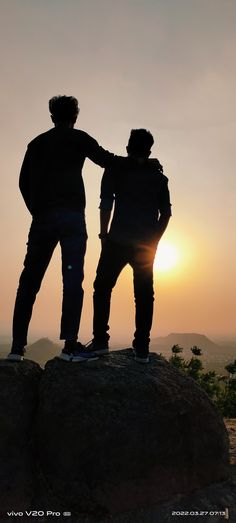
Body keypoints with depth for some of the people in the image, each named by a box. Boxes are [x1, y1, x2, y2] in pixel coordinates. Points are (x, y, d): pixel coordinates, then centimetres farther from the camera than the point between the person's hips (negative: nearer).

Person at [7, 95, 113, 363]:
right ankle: (70, 346, -14)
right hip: (71, 216, -4)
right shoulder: (78, 138, 9)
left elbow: (24, 182, 16)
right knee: (72, 278, -8)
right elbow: (106, 160, 5)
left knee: (29, 280, 6)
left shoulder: (37, 142, 21)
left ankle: (17, 347, 5)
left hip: (42, 218, 4)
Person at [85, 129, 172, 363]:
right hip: (147, 244, 3)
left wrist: (104, 234, 4)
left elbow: (106, 203, -3)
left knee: (103, 288, 7)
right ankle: (142, 348, 3)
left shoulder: (116, 167, 7)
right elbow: (166, 212, 11)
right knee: (144, 295, 5)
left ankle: (100, 341, 1)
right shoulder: (158, 175, 15)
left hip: (118, 240, -2)